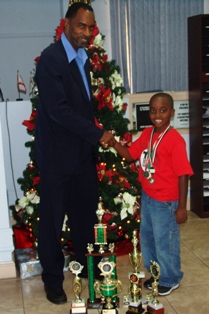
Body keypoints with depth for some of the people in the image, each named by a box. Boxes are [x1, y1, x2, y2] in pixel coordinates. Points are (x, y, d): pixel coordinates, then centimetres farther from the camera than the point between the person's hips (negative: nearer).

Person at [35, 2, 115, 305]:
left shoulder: (82, 58, 10)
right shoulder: (50, 58, -15)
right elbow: (58, 110, -22)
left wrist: (93, 141, 9)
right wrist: (97, 134, -20)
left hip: (83, 152, 7)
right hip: (57, 155, -7)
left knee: (86, 212, 17)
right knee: (53, 218, 6)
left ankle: (87, 265, 36)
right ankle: (53, 279, 22)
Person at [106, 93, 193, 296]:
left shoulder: (175, 140, -21)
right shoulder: (147, 134, 1)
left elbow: (183, 175, -19)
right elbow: (130, 155, 8)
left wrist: (181, 207, -17)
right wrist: (113, 143, -10)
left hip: (165, 202, -7)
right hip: (147, 197, 8)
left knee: (165, 242, 10)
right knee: (147, 238, 21)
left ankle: (170, 280, 34)